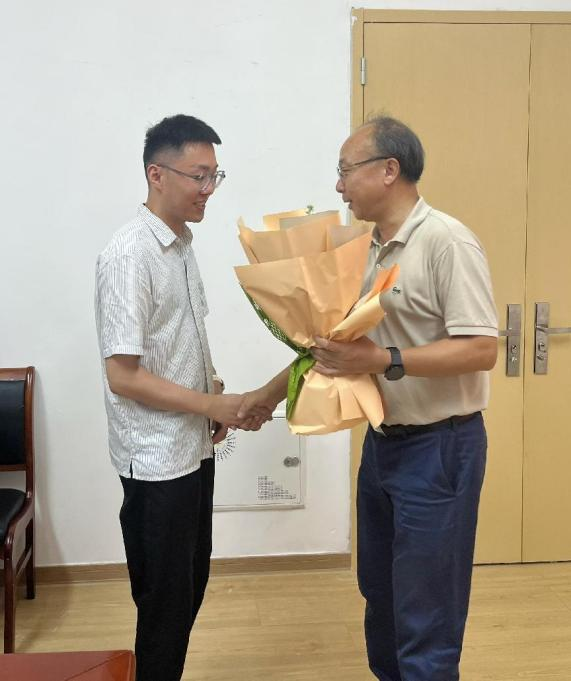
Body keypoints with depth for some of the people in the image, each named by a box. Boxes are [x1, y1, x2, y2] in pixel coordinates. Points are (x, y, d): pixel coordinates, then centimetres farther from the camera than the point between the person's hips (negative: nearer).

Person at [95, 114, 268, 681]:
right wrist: (214, 406, -19)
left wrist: (212, 393, 2)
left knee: (190, 587, 20)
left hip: (193, 448, 9)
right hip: (157, 459, -9)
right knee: (165, 602, 6)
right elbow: (123, 376, -22)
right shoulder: (130, 256, -20)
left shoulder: (181, 244, 8)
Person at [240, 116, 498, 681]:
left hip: (439, 448, -8)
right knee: (380, 593, 21)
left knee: (425, 617, 3)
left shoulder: (447, 242, -17)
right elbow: (336, 340, 16)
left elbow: (481, 349, -22)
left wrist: (386, 360, -28)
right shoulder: (368, 248, 9)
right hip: (382, 441, 9)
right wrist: (270, 392, 13)